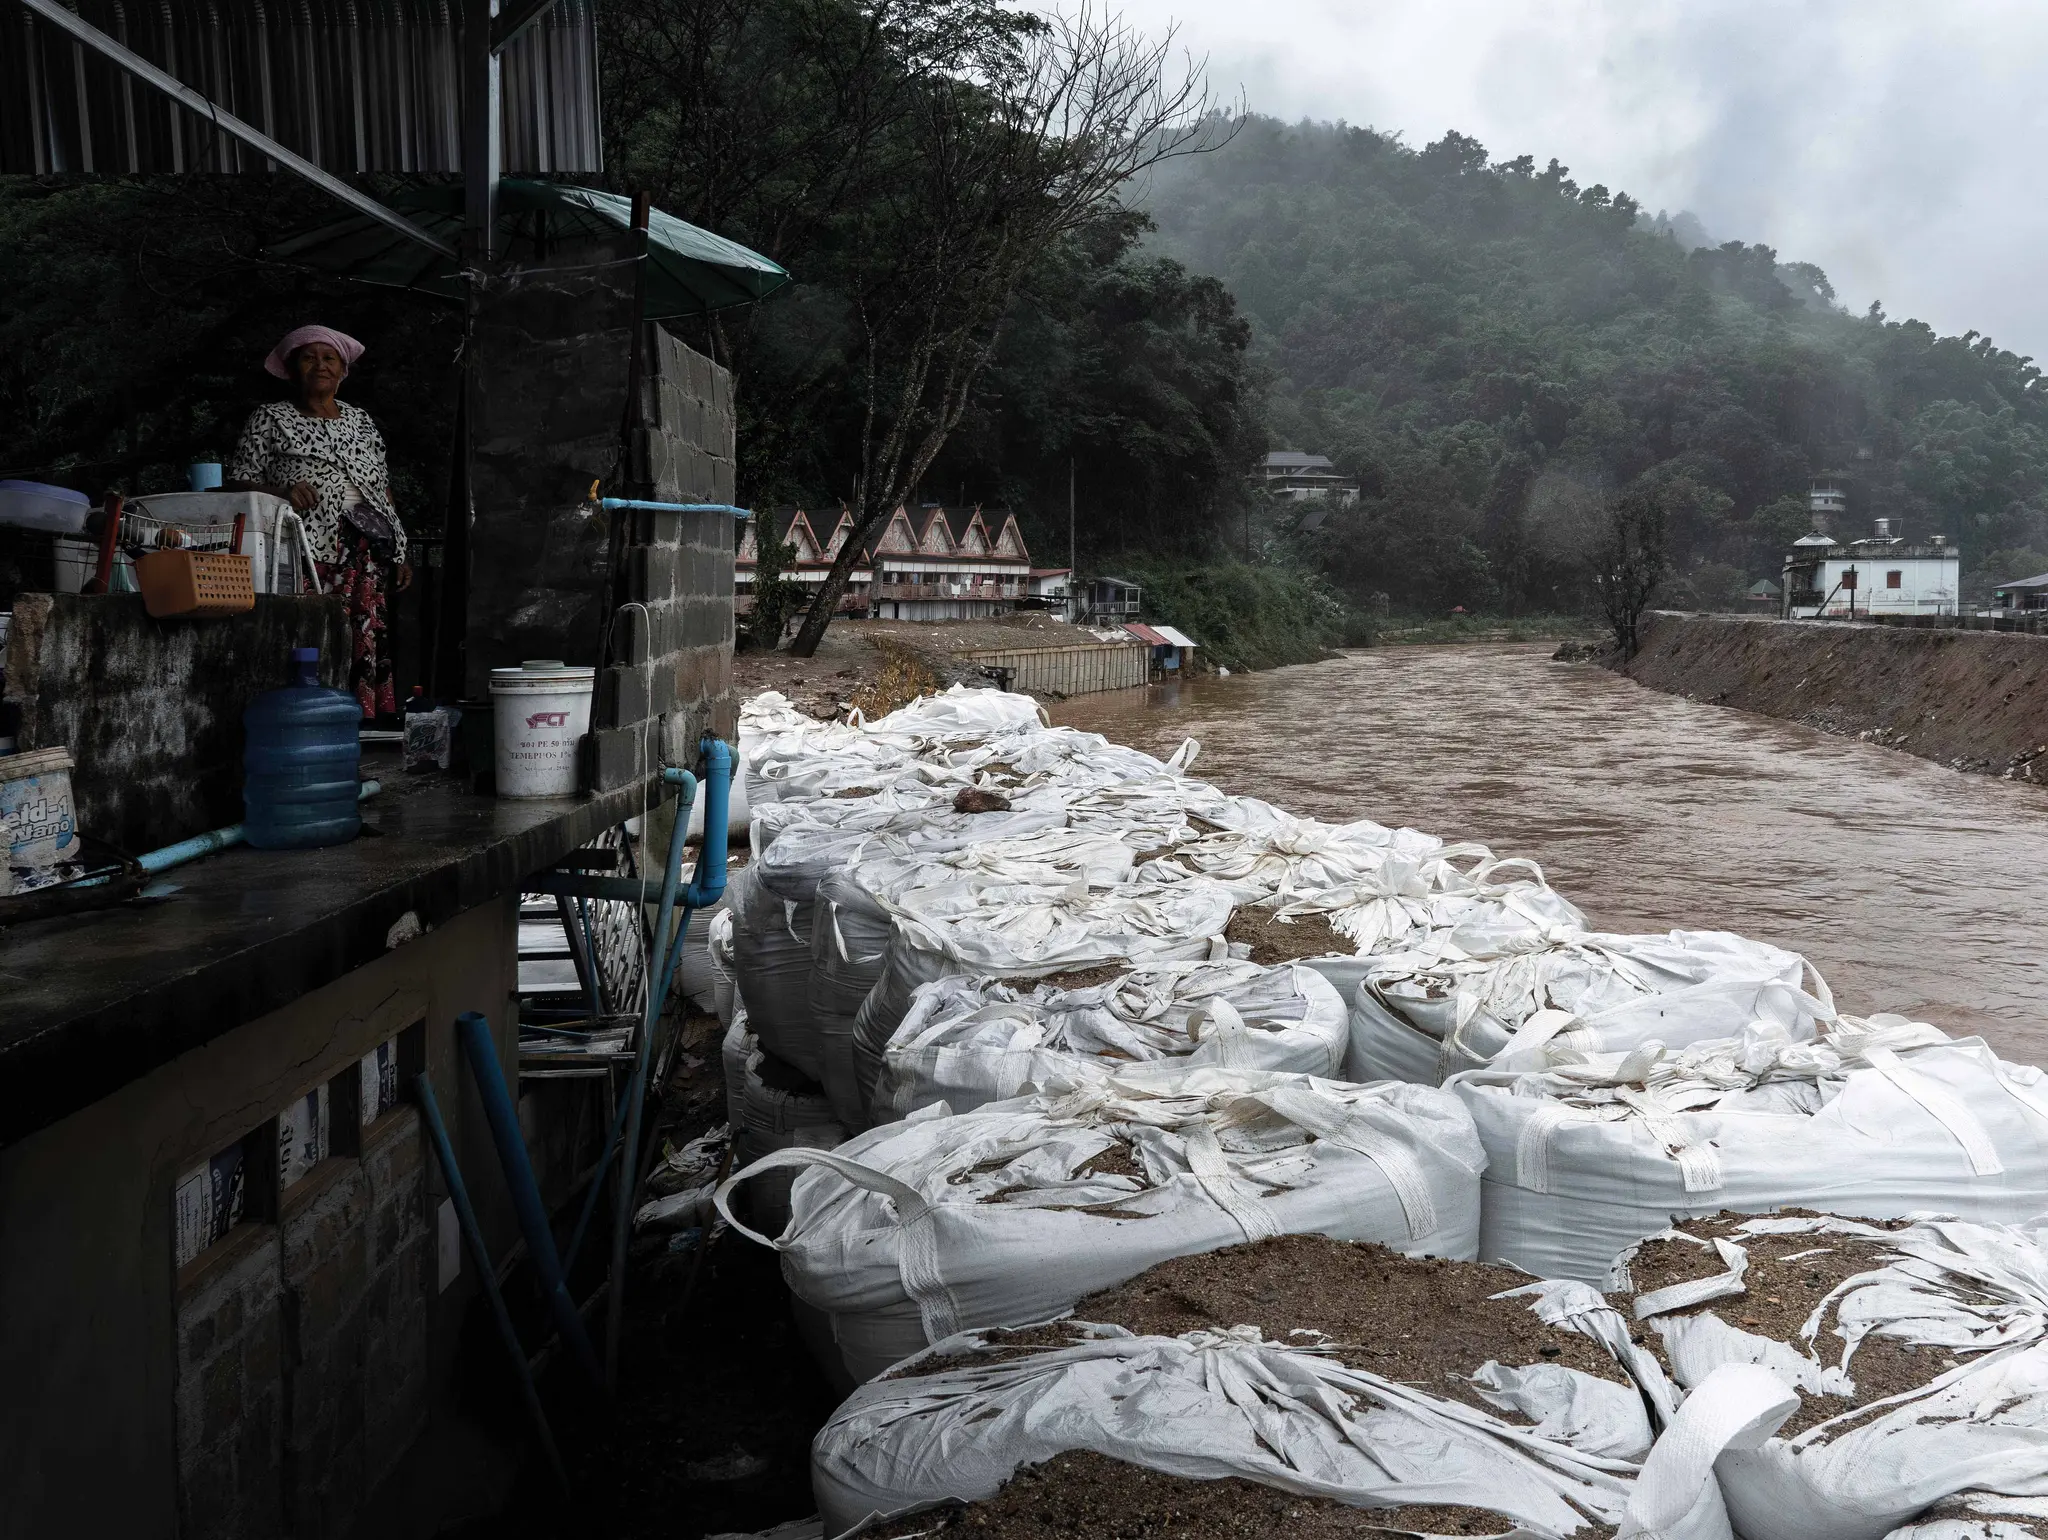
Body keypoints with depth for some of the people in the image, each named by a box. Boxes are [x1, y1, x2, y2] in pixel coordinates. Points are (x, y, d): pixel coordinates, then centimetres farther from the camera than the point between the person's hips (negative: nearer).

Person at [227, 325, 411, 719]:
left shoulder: (361, 420, 23)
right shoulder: (270, 420, 10)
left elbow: (384, 492, 23)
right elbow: (237, 484, 5)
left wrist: (399, 555, 16)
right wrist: (282, 491, -14)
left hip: (369, 560, 4)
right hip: (309, 554, -4)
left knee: (366, 649, -5)